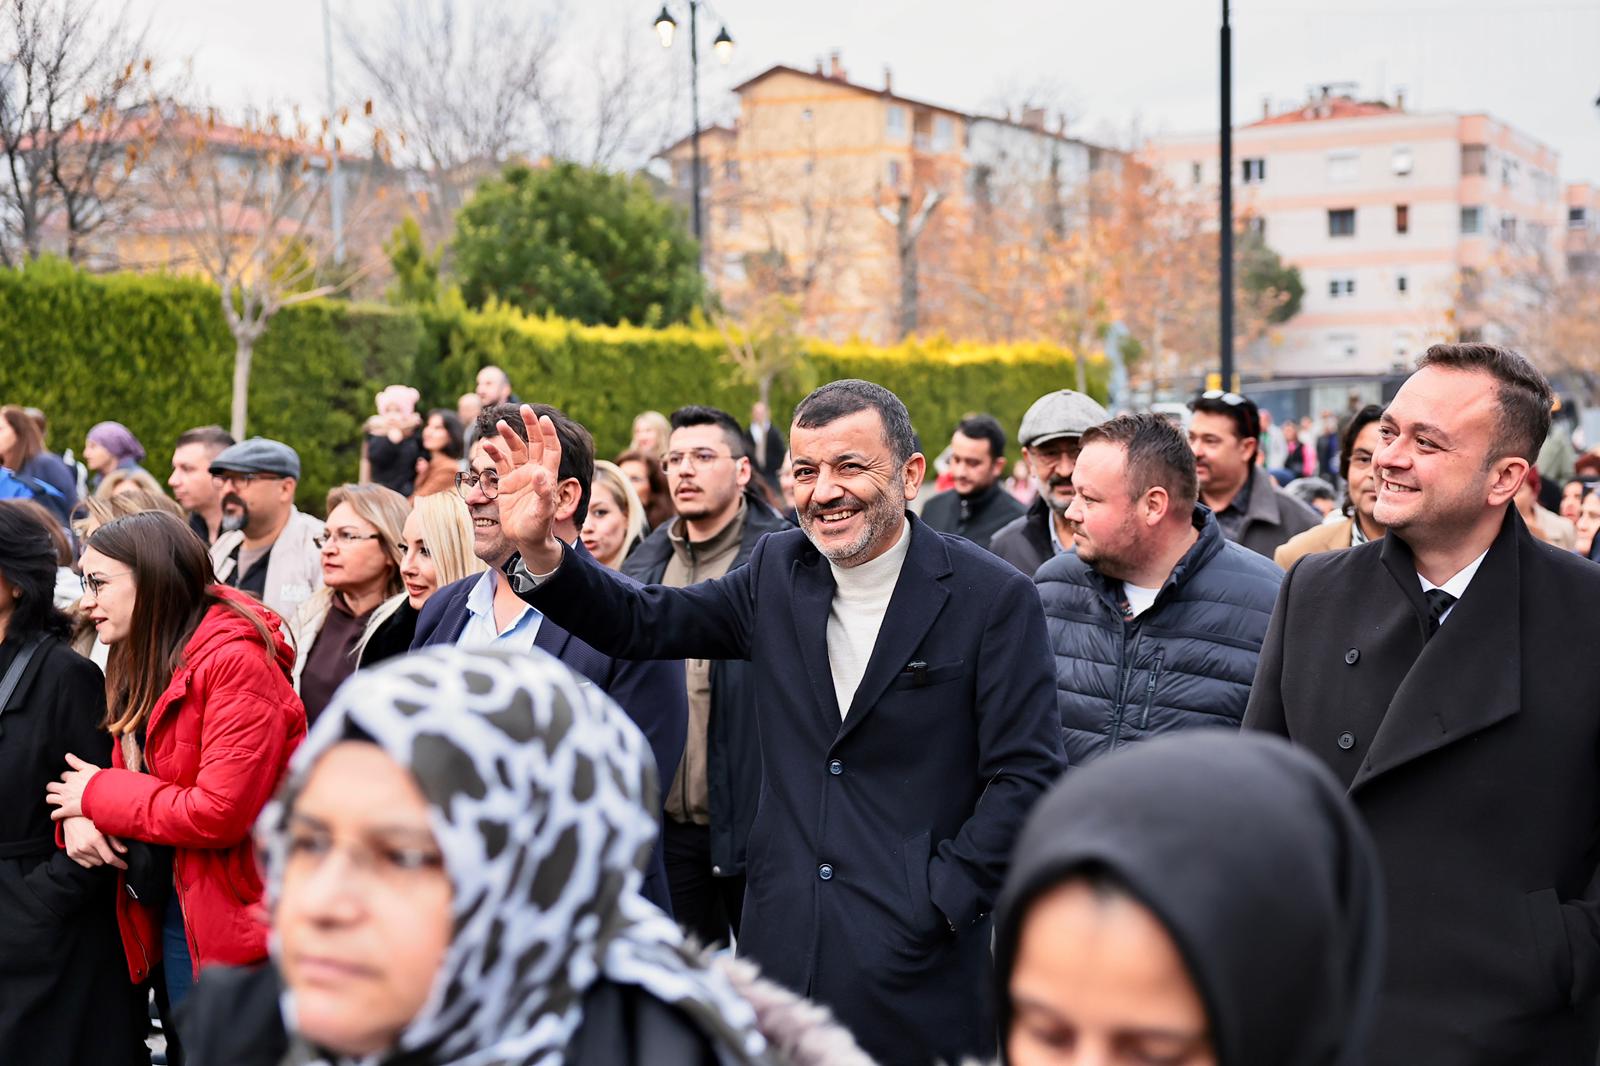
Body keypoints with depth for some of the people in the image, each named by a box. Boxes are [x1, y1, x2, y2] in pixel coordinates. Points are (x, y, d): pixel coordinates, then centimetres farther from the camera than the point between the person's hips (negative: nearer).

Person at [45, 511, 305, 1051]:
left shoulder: (236, 662, -20)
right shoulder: (137, 666, 8)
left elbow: (220, 812, -25)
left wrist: (99, 796, -14)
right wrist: (79, 814, -10)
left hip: (227, 924, -9)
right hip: (163, 917, 9)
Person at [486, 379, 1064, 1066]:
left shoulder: (992, 597, -7)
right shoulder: (778, 570, 7)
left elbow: (1026, 776, -8)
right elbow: (644, 624, 5)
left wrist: (940, 903, -11)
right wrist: (538, 547, -10)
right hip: (780, 943, 4)